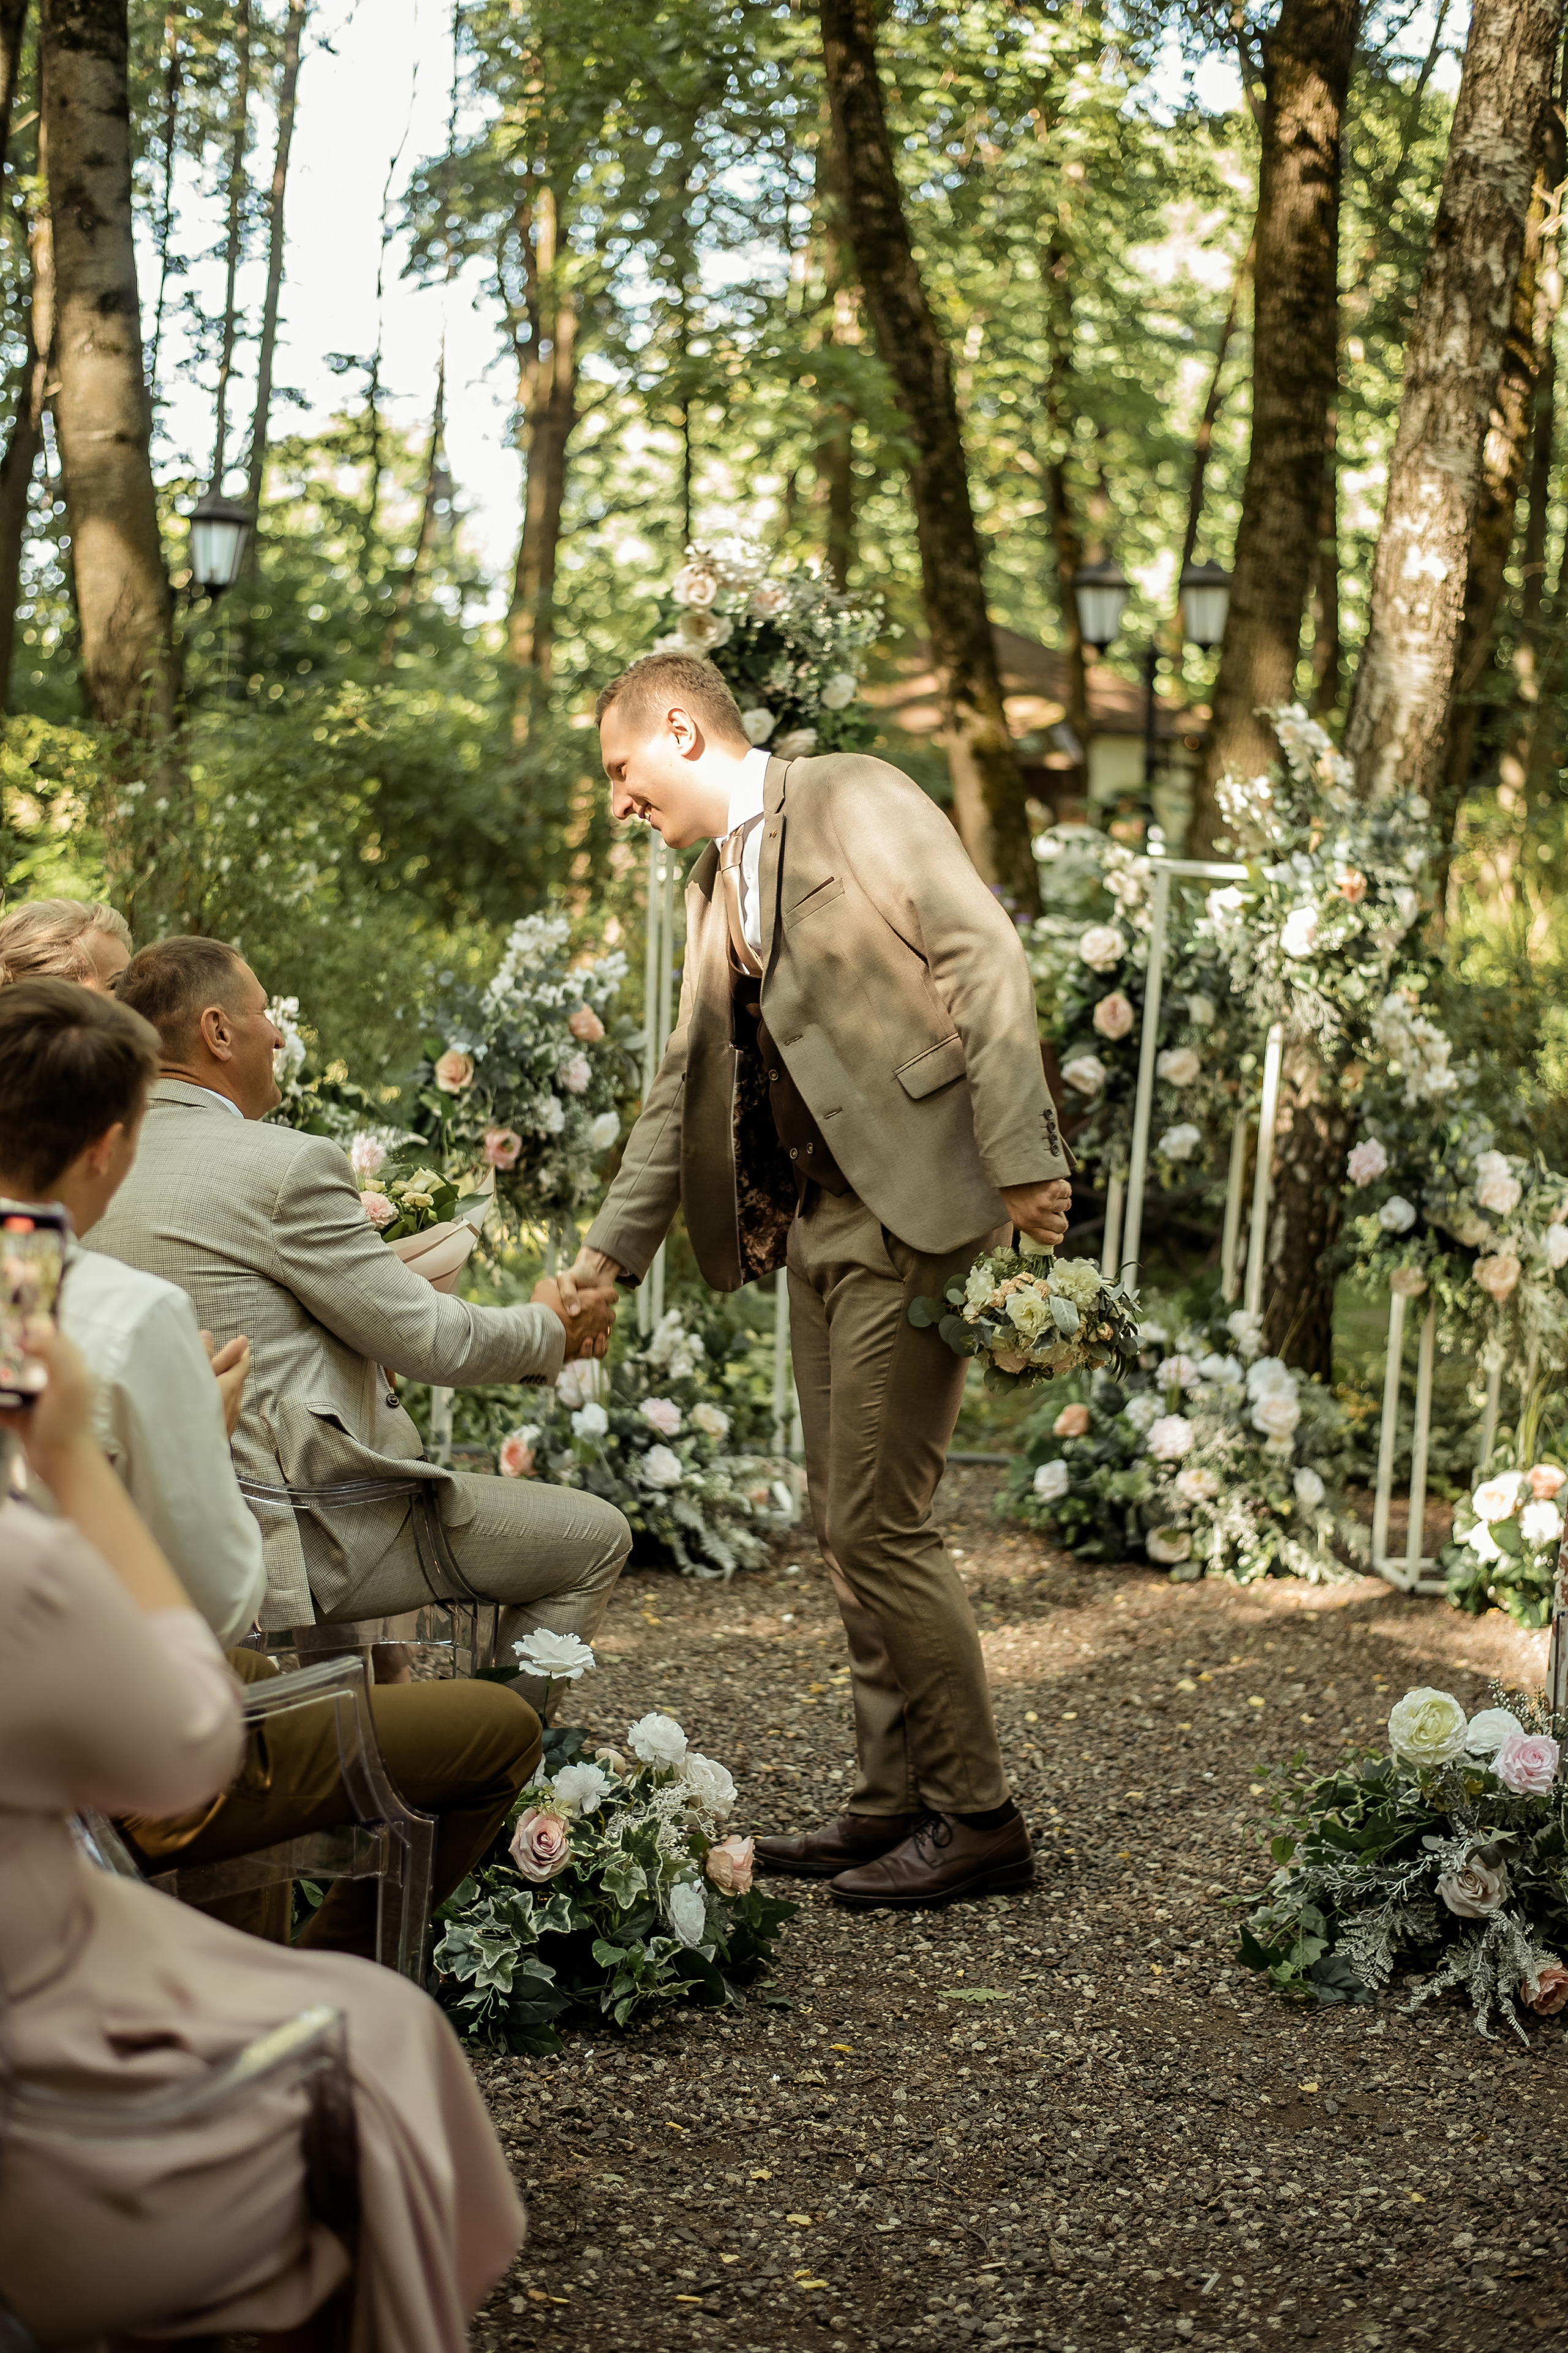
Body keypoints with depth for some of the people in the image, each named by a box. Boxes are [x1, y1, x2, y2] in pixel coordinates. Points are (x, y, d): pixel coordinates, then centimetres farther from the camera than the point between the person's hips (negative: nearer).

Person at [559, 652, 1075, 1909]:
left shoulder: (852, 800, -6)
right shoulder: (717, 887, 19)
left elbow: (984, 957, -15)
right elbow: (688, 1086, 23)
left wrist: (1024, 1163, -21)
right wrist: (612, 1248, 16)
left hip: (914, 1208, -9)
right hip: (815, 1225, 9)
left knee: (881, 1522, -8)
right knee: (847, 1526, 11)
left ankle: (976, 1816, 3)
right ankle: (895, 1803, 20)